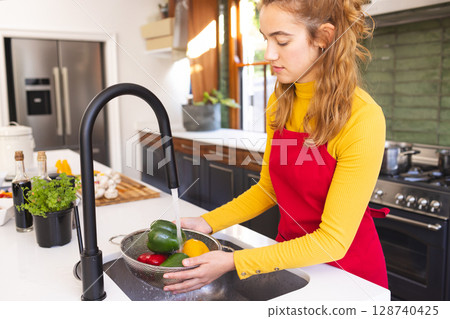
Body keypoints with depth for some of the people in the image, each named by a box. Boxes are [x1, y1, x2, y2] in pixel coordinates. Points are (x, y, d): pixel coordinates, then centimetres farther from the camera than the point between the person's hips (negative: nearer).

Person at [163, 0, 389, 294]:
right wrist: (208, 223, -7)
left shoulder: (363, 118, -25)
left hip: (348, 268, -5)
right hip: (291, 253, 6)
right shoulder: (280, 104, -4)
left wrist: (234, 262, -28)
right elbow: (268, 188, 5)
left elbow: (334, 239, -25)